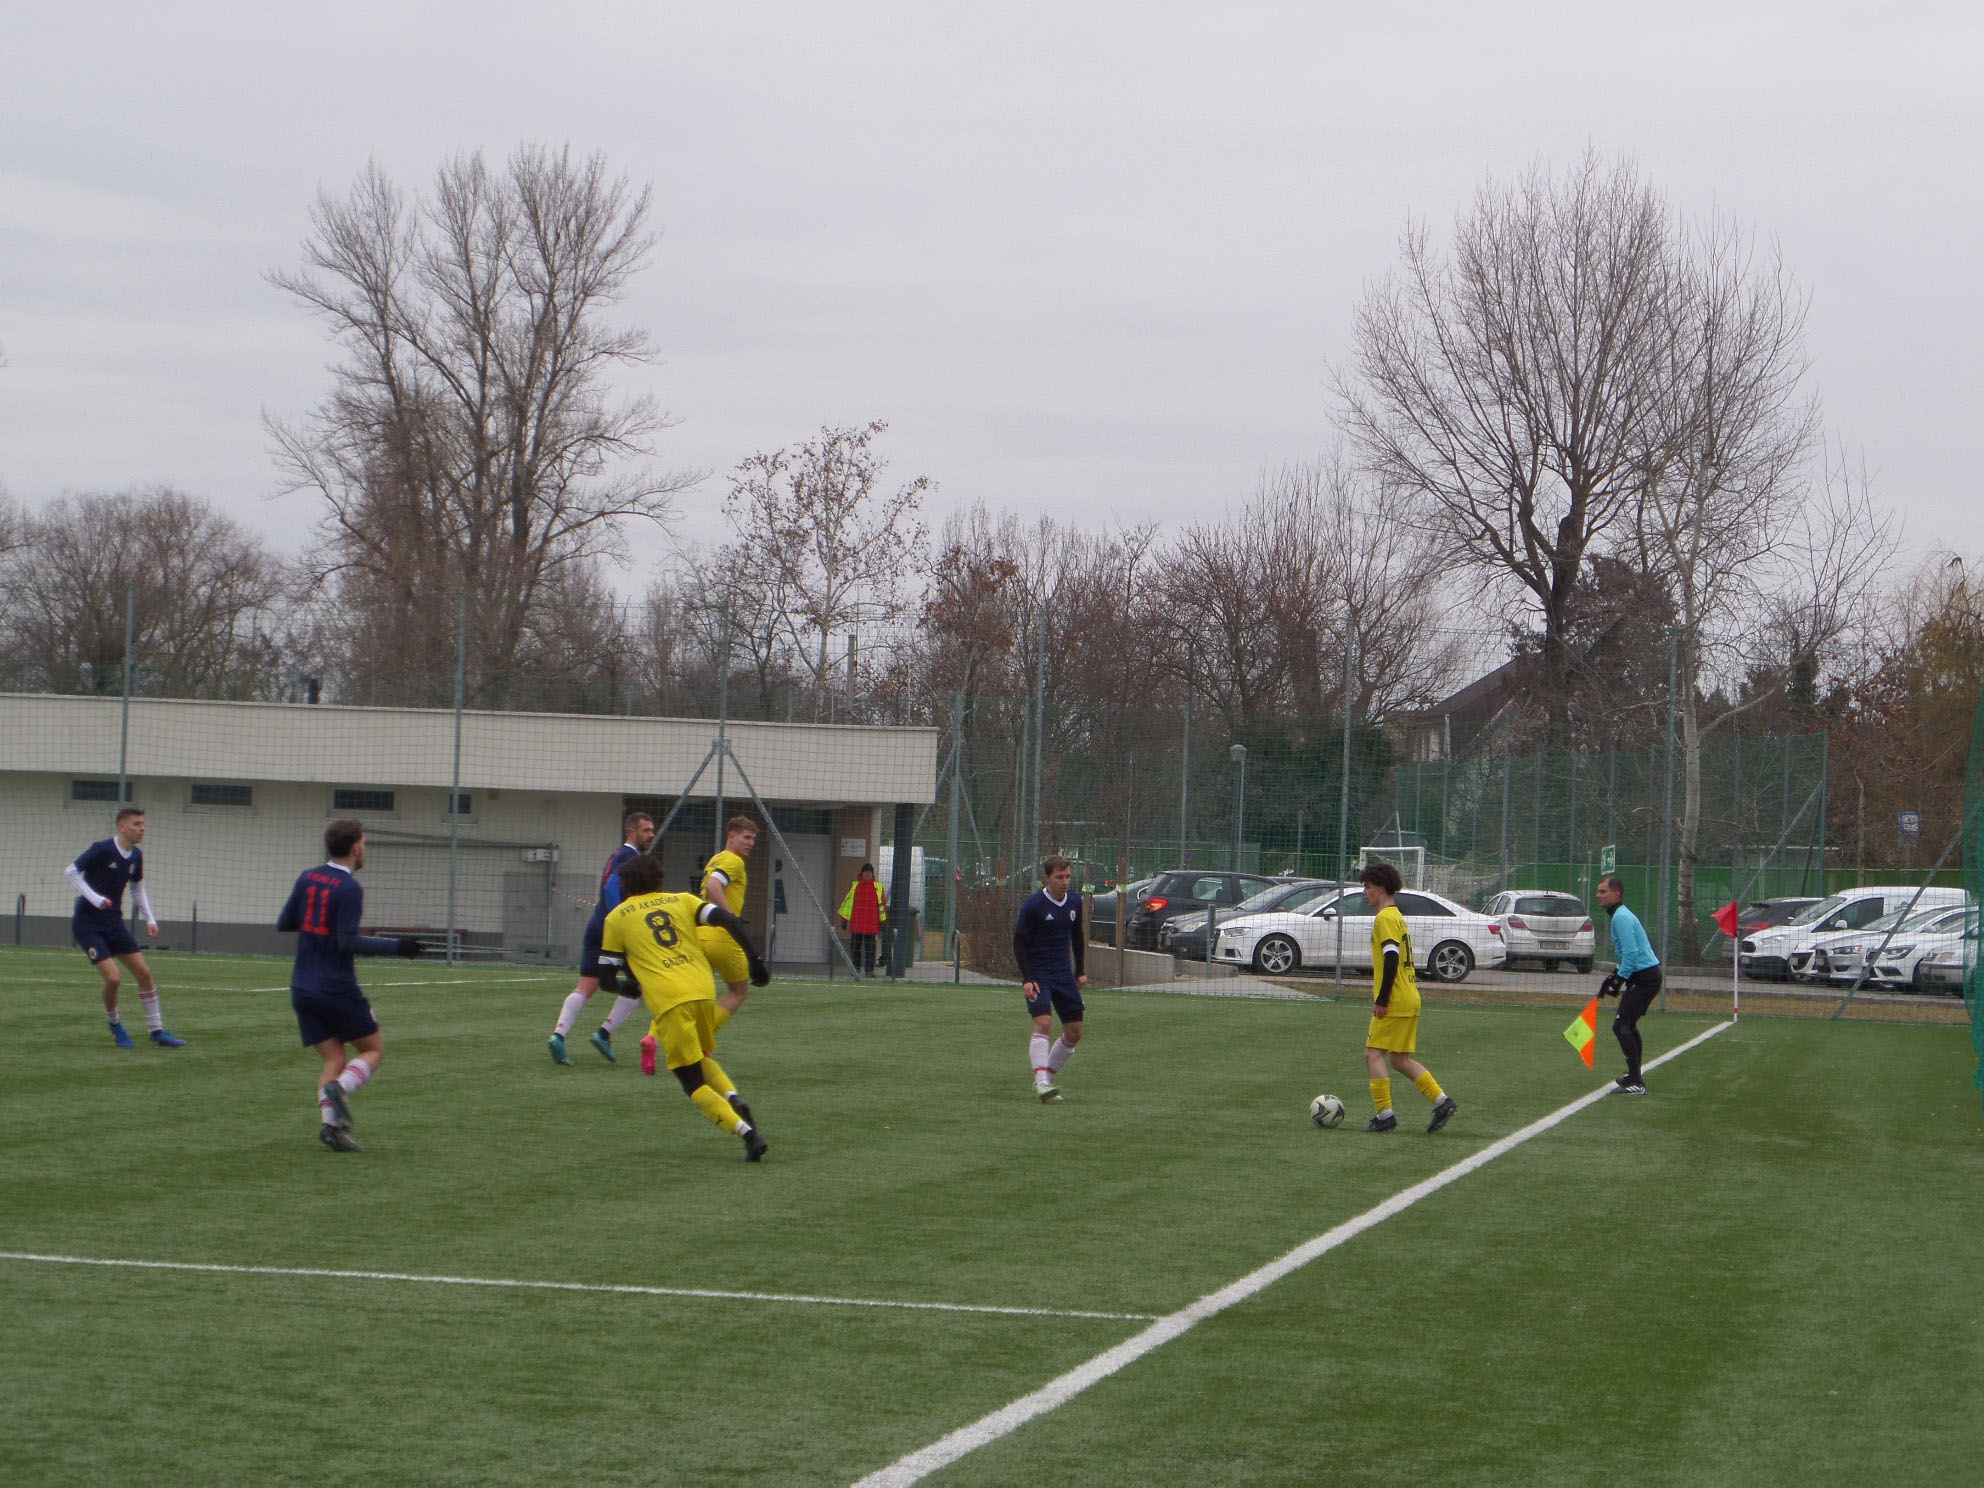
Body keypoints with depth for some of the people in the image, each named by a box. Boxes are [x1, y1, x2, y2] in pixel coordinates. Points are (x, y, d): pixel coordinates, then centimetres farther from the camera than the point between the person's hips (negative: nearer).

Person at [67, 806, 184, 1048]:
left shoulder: (136, 856, 5)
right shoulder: (102, 850, -16)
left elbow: (138, 889, 19)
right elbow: (70, 871, -14)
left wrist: (150, 919, 9)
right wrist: (93, 897, -23)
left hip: (114, 922, 7)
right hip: (87, 923, -7)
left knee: (144, 974, 0)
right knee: (113, 978, -17)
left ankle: (157, 1032, 8)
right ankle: (115, 1025, 10)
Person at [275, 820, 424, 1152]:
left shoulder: (307, 878, 7)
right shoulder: (349, 889, -13)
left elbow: (283, 923, 14)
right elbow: (348, 943, -18)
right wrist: (395, 947, -14)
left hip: (302, 988, 6)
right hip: (337, 989, -6)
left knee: (334, 1059, 9)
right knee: (374, 1049, 8)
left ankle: (329, 1120, -12)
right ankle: (340, 1088, -20)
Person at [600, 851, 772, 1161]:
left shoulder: (616, 918, 14)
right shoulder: (681, 900, 19)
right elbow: (731, 922, 5)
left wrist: (636, 987, 36)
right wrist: (755, 962, 7)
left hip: (667, 1000, -3)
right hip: (704, 992, 3)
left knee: (695, 1084, 2)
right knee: (704, 1057, 29)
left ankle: (747, 1132, -18)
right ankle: (733, 1097, -1)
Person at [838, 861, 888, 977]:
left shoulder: (878, 887, 8)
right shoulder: (854, 886, 9)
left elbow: (882, 905, 8)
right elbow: (847, 902, 11)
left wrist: (883, 921, 3)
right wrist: (844, 919, 7)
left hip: (872, 923, -1)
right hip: (856, 922, 1)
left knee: (870, 947, -4)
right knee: (855, 946, 3)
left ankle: (869, 970, -2)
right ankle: (856, 968, 13)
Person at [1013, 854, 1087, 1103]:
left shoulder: (1074, 902, 5)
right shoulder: (1033, 905, -12)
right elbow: (1019, 942, -9)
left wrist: (1081, 971, 16)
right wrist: (1027, 979, -16)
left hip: (1064, 975, 6)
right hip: (1038, 976, -6)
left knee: (1074, 1033, 3)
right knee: (1043, 1023, -24)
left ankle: (1045, 1078, 17)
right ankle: (1042, 1083, -27)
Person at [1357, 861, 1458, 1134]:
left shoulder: (1385, 918, -11)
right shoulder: (1397, 917, 20)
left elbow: (1391, 958, -21)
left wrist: (1381, 999, -21)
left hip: (1394, 1002, -10)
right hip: (1410, 999, 10)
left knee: (1373, 1054, -6)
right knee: (1400, 1060, 12)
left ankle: (1384, 1115, -9)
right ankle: (1442, 1101, 7)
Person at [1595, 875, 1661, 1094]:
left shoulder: (1621, 918, -16)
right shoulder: (1620, 916, 18)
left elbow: (1631, 953, -23)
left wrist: (1618, 980, -19)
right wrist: (1614, 976, 19)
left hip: (1644, 976, -11)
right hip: (1645, 976, 11)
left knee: (1621, 1026, -15)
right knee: (1628, 1025, 21)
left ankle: (1635, 1083, -17)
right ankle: (1633, 1076, 33)